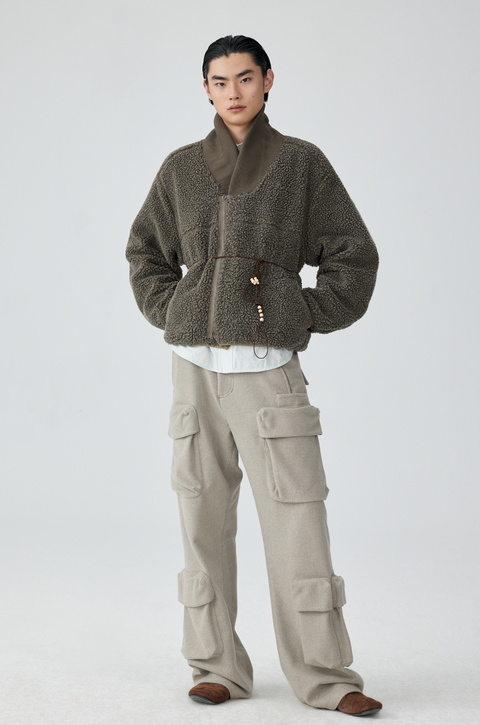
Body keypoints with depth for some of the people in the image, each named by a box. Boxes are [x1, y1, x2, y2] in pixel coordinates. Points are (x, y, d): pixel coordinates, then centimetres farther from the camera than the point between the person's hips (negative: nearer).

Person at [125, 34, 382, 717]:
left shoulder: (302, 162, 5)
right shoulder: (182, 168, 11)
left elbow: (354, 257, 8)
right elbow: (145, 251, 24)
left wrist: (306, 319, 1)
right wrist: (172, 314, 10)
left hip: (269, 368, -2)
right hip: (195, 365, 3)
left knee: (297, 521, -5)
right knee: (203, 520, 6)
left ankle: (325, 675, 6)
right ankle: (218, 667, 17)